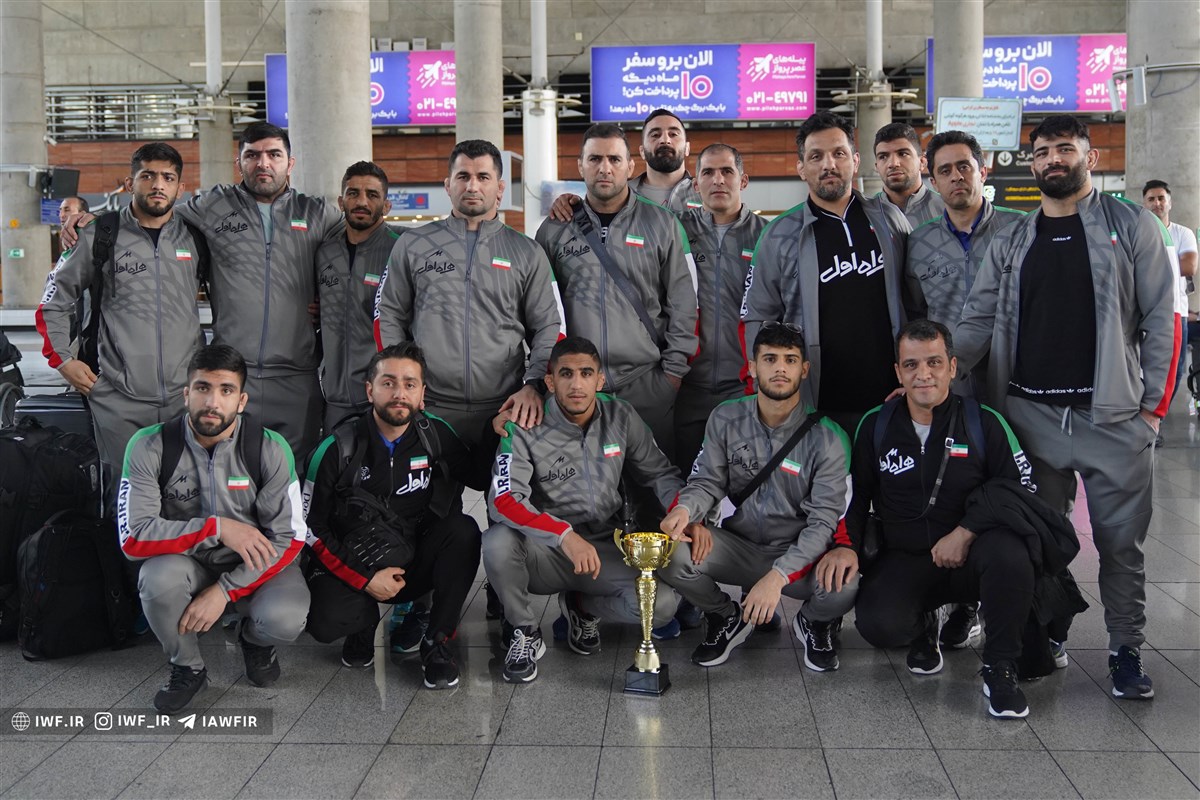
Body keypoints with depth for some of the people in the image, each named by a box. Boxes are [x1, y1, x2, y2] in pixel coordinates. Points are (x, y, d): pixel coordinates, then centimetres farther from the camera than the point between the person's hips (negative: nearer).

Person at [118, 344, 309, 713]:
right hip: (187, 563, 1)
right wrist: (216, 527, -28)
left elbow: (288, 539, -13)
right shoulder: (150, 447, -15)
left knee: (284, 619, -31)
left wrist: (224, 590, -23)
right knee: (160, 578, -34)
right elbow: (133, 537, -19)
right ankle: (187, 668, -3)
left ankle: (255, 641, 10)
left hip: (252, 569, 0)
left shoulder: (270, 449, -15)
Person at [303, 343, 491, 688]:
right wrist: (365, 579, -14)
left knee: (463, 530, -27)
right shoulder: (338, 448, -11)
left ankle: (437, 643, -13)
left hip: (418, 562, 2)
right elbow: (311, 527, -7)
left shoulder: (437, 435, -4)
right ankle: (366, 620, 9)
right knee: (325, 623, -30)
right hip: (354, 568, -2)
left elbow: (483, 478, 2)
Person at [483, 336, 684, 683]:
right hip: (545, 551, -2)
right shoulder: (525, 429, -13)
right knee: (498, 541, -35)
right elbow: (504, 500, -25)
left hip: (605, 549, 3)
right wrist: (566, 537, -39)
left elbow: (660, 473, 8)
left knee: (661, 605, -24)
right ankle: (524, 630, -4)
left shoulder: (621, 417, -1)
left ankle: (582, 605, 11)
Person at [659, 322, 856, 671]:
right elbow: (708, 482, 0)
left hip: (797, 555, -2)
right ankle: (727, 618, 8)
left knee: (846, 585, -35)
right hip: (739, 547, 2)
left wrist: (777, 576, -31)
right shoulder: (726, 419, -3)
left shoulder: (827, 438, -12)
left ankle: (814, 623, 8)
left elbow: (822, 522, -16)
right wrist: (685, 510, -27)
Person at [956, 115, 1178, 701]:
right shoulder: (1011, 243, 11)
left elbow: (1162, 319, 0)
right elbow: (977, 322, 6)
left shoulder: (1132, 227, 3)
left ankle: (1126, 651, 21)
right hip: (1030, 413, 2)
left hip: (1114, 416, -2)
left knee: (1121, 542, 6)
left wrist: (1155, 405, -5)